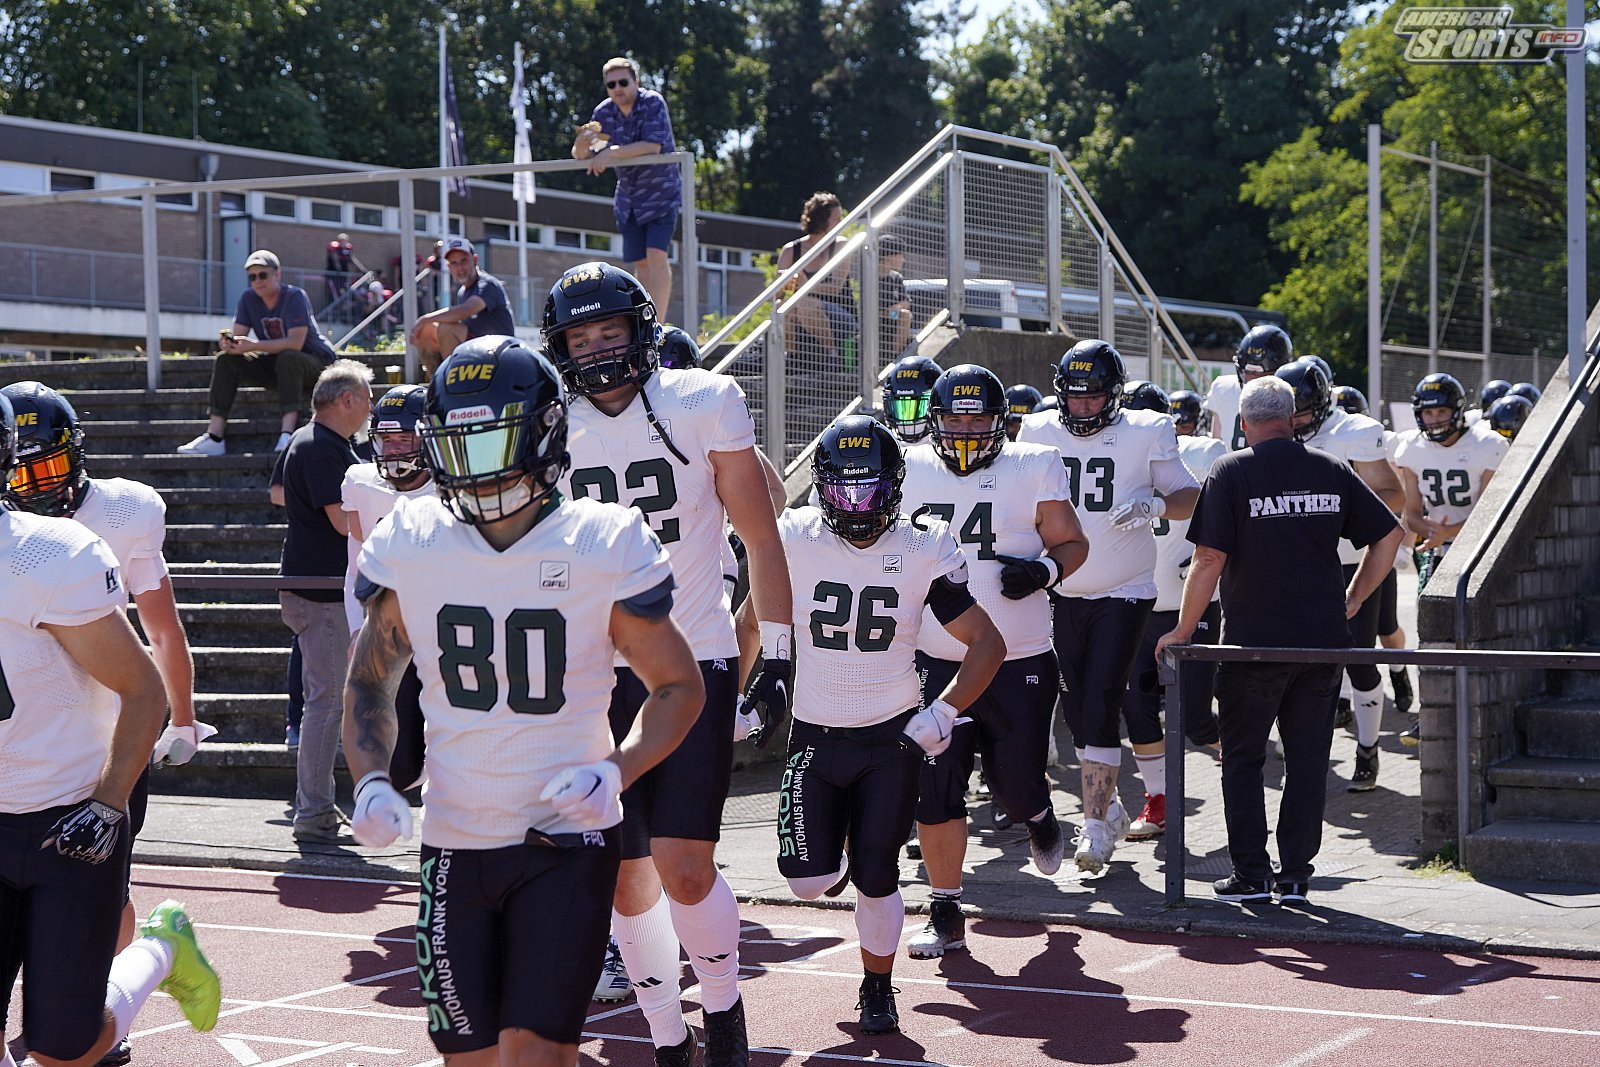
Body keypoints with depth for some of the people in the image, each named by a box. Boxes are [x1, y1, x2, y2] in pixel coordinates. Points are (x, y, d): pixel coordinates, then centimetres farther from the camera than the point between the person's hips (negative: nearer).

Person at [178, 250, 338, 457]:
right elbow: (237, 336, -4)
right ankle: (214, 438, -18)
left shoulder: (295, 296, -18)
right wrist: (229, 343, -29)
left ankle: (287, 434, -45)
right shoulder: (248, 298, 0)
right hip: (275, 365, 6)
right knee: (225, 359, -10)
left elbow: (295, 343, -29)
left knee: (288, 358, -38)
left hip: (316, 363, -6)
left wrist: (253, 345, -34)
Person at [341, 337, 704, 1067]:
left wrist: (617, 771, -16)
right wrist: (371, 781, -5)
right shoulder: (409, 547, -1)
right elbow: (369, 682, 13)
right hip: (453, 846, 3)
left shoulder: (605, 548, -8)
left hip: (567, 845, -3)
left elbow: (679, 686, 1)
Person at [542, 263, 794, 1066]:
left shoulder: (703, 405, -4)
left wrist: (775, 656, -2)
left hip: (694, 664, -3)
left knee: (684, 869, -12)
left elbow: (760, 537, 2)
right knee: (627, 879, 5)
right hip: (597, 675, 3)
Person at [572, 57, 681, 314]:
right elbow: (579, 155, -1)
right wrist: (583, 141, -25)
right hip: (628, 196, 5)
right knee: (639, 263, 6)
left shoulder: (653, 102, -16)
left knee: (656, 256, -18)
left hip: (661, 192, -5)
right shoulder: (604, 112, -3)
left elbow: (653, 145, -29)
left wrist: (611, 153, -32)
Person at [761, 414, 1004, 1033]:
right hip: (814, 734, 1)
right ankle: (840, 855, 31)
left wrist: (943, 713, -11)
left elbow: (988, 644, -2)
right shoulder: (794, 540, -6)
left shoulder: (922, 551, -8)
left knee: (877, 877, -1)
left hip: (892, 736, -1)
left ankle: (877, 986, 25)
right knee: (808, 879, -6)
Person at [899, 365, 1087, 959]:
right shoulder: (907, 473, 4)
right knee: (934, 792, -2)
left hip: (1019, 663, -1)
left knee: (1015, 785, 6)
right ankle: (945, 916, 11)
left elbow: (1073, 542, 3)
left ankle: (1038, 816, 45)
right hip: (935, 662, 1)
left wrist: (1044, 568, -18)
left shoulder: (1031, 470, -2)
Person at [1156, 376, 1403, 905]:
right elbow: (1389, 536, 9)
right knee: (1308, 760, 9)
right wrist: (1351, 601, 16)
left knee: (1242, 759, 10)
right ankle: (1295, 877, 11)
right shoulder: (1331, 470, 7)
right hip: (1324, 641, 3)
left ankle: (1252, 874, 7)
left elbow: (1209, 559, -12)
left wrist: (1182, 631, -3)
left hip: (1254, 642, -3)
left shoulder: (1231, 472, -5)